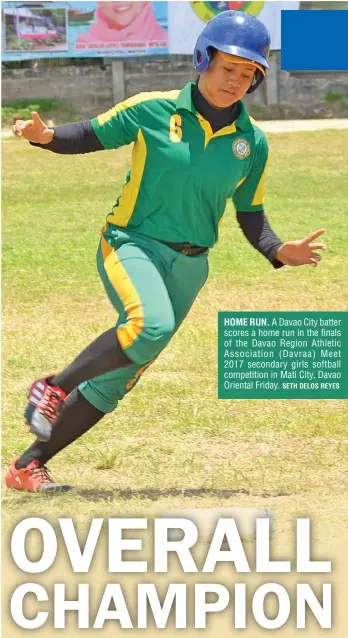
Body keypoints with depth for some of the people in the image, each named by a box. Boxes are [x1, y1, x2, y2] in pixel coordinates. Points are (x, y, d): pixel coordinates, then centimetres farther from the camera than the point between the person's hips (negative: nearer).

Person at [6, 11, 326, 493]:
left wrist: (279, 252, -8)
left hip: (188, 267, 4)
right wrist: (47, 137, -17)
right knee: (151, 324, -35)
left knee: (115, 380, 2)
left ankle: (29, 466, 12)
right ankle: (54, 388, -14)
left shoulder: (252, 143, 2)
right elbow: (92, 135, 3)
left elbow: (250, 215, 11)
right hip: (131, 245, -4)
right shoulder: (154, 111, -6)